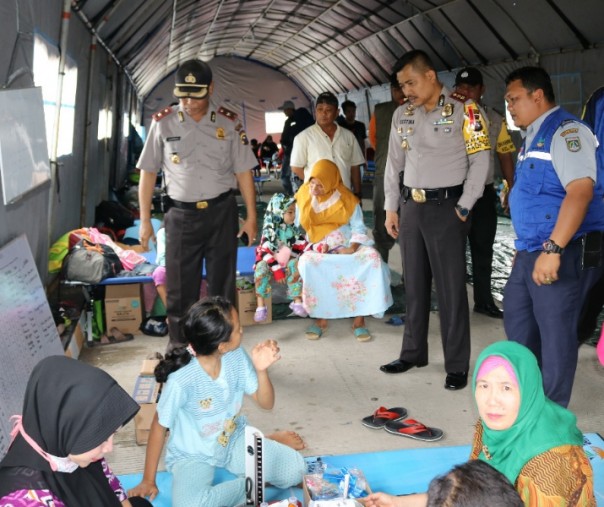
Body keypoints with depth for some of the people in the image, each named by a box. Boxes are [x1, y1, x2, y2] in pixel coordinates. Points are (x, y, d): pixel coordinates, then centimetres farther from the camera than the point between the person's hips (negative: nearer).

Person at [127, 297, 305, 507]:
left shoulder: (237, 357, -14)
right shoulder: (181, 380, -30)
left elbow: (266, 403, -6)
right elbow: (160, 426, -15)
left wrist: (261, 370, -26)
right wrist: (148, 480, -6)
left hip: (235, 441, 4)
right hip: (194, 455, -3)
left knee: (295, 468, -14)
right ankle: (253, 486, -10)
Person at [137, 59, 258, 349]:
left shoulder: (228, 123, 1)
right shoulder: (163, 123, -1)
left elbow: (243, 172, 4)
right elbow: (148, 172, 2)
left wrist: (251, 217, 3)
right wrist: (145, 220, 1)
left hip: (221, 212, 1)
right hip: (181, 214, -1)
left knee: (222, 284, 10)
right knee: (180, 289, 6)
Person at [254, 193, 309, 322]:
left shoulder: (293, 229, 0)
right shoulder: (269, 231, -14)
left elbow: (303, 245, -3)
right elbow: (266, 252, -19)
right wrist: (277, 270, -26)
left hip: (288, 262, 3)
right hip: (271, 262, -3)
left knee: (297, 266, -26)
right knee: (261, 268, -32)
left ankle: (297, 301, -16)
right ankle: (261, 305, -29)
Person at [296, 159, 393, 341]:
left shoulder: (345, 199, -6)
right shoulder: (304, 197, -1)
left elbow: (358, 227, -4)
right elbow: (300, 228, 5)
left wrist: (353, 248, -21)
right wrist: (316, 245, -11)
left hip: (348, 245, 0)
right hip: (318, 248, 0)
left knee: (372, 258, -29)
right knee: (307, 262, -35)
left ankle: (360, 317, -23)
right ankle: (321, 318, -24)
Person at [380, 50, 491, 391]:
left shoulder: (464, 110, -7)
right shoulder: (402, 115, 10)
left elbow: (480, 161, -9)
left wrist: (463, 208, -12)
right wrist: (390, 208, 12)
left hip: (446, 206, -5)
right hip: (411, 206, 6)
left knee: (451, 288, -1)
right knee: (415, 285, 14)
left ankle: (457, 365, 8)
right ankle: (413, 353, 27)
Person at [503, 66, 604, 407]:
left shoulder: (565, 131, -14)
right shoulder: (535, 137, 15)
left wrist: (553, 249, -30)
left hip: (565, 252, -10)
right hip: (532, 251, 10)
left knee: (555, 331, -1)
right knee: (517, 320, 18)